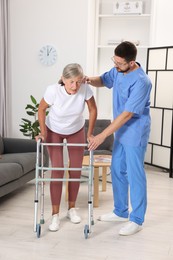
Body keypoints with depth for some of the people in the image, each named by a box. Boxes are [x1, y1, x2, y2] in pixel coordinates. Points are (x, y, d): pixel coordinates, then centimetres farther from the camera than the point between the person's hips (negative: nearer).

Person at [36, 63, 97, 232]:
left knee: (76, 170, 3)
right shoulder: (53, 90, -33)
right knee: (57, 170, -8)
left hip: (76, 131, 2)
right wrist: (43, 132, -15)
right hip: (54, 131, -2)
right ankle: (55, 214, 3)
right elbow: (42, 109, -14)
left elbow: (93, 109, -12)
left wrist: (90, 133, -10)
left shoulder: (85, 89, -29)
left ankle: (72, 208, 22)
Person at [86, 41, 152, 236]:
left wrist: (102, 136, -27)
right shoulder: (118, 70, -1)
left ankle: (136, 220, 13)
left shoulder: (141, 82, -27)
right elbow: (104, 80, 19)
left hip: (135, 134, -9)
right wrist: (90, 80, -6)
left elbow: (127, 114, -28)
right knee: (117, 171, 15)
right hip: (121, 132, 9)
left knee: (134, 175, 0)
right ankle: (120, 212, 31)